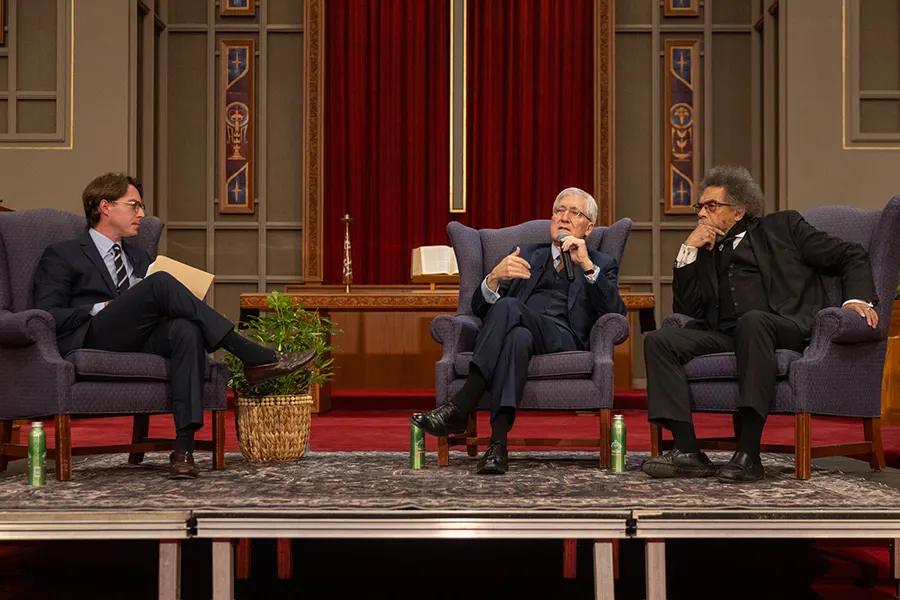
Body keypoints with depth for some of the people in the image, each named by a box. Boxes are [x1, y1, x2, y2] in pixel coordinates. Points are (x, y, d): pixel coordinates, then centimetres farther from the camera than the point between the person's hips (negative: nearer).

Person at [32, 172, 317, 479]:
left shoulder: (139, 257, 31)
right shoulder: (62, 255, 13)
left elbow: (157, 307, 25)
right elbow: (48, 315, 0)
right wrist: (100, 309, -10)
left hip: (140, 340, 5)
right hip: (91, 341, -5)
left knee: (187, 330, -32)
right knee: (161, 282, -29)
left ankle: (184, 447, -40)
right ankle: (255, 359, -31)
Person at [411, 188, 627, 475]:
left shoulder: (602, 264, 25)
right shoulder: (526, 254, 30)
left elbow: (616, 313, 3)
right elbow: (481, 309, 17)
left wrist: (587, 265, -8)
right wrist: (495, 277, -6)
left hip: (563, 338, -2)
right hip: (521, 329, 2)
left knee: (508, 307, -34)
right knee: (517, 336, -38)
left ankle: (459, 408, -40)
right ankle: (498, 445, -47)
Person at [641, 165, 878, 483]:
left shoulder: (782, 226, 17)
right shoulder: (706, 251, 27)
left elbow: (850, 256, 13)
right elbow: (687, 310, 18)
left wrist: (858, 298, -6)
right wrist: (688, 251, 12)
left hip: (788, 330, -4)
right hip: (725, 335, 4)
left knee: (752, 320, -39)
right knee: (659, 340, -19)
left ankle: (749, 454, -40)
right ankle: (687, 451, -28)